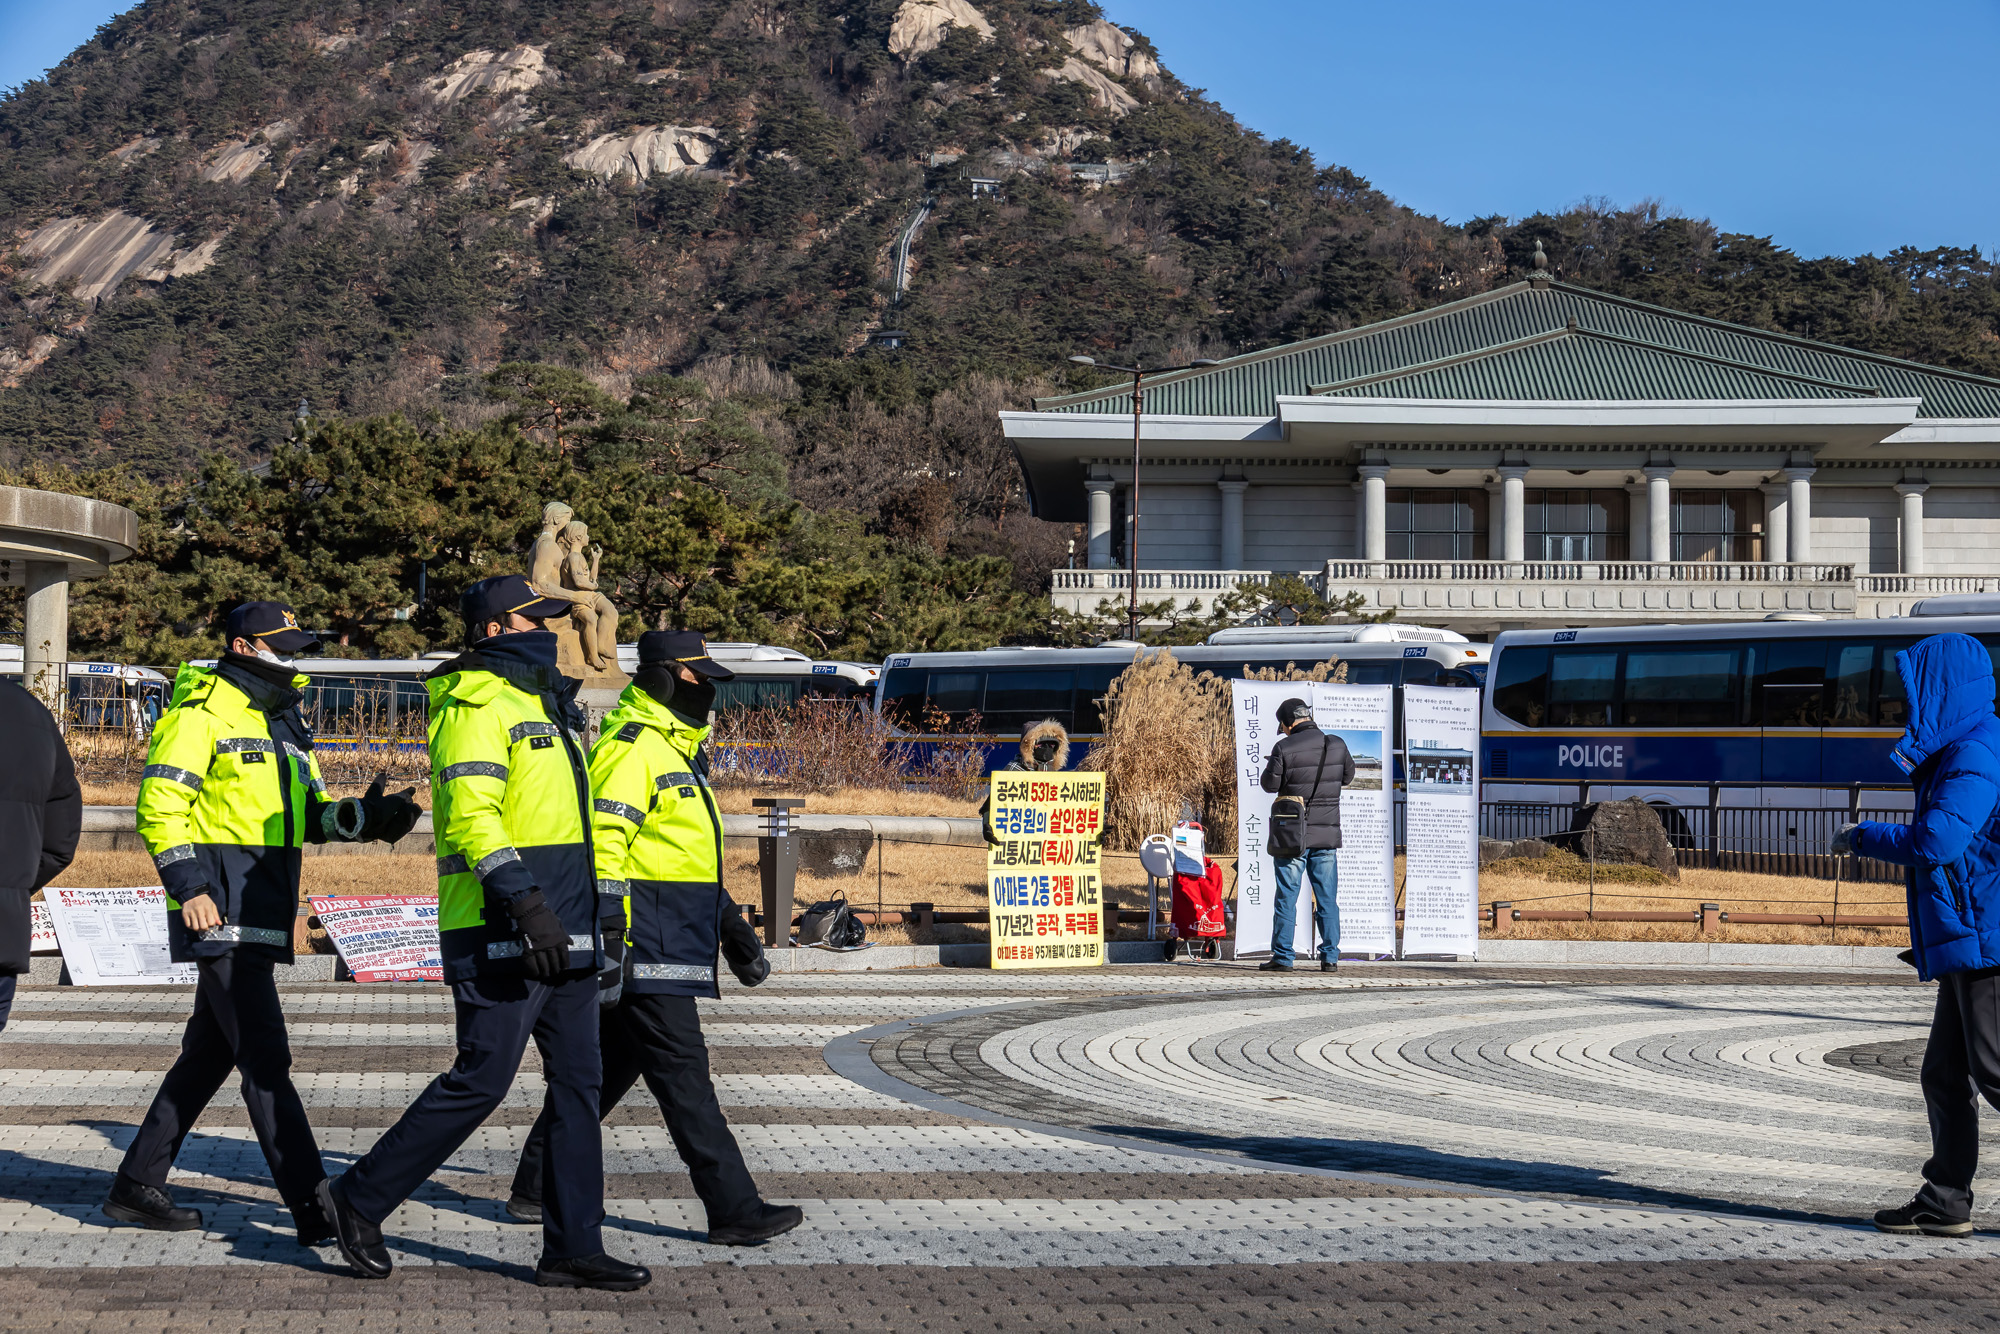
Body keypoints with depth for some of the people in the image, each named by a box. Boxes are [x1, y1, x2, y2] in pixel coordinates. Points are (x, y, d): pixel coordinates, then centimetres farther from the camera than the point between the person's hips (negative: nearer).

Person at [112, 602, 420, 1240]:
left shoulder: (281, 724, 19)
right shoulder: (202, 714, -9)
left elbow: (307, 815, 17)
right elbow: (160, 806, -14)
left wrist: (365, 817, -2)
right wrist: (190, 887, -22)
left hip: (258, 921, 10)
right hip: (221, 917, -10)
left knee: (209, 1056, 16)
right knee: (266, 1060, -11)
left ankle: (136, 1185, 26)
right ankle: (315, 1210, -13)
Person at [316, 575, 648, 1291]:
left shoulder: (540, 701, 21)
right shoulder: (479, 704, -10)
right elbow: (471, 815, -22)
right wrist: (526, 903, -30)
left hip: (561, 933, 9)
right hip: (503, 934, -9)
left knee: (577, 1081, 6)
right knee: (481, 1079, -7)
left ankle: (573, 1246, 9)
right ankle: (358, 1198, 7)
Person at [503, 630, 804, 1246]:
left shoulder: (675, 750, 21)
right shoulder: (632, 748, -13)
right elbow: (603, 845, -21)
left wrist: (734, 929, 27)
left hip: (671, 944, 11)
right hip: (646, 947, -11)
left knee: (610, 1065, 15)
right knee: (682, 1073, -9)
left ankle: (537, 1187, 23)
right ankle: (735, 1210, -8)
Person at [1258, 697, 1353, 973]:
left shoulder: (1284, 749, -12)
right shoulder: (1336, 745, 0)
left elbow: (1270, 784, -6)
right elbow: (1348, 777, 14)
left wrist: (1271, 765, 12)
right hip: (1328, 834, 3)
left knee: (1286, 896, 3)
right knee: (1327, 898, 8)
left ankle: (1282, 957, 4)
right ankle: (1330, 957, 8)